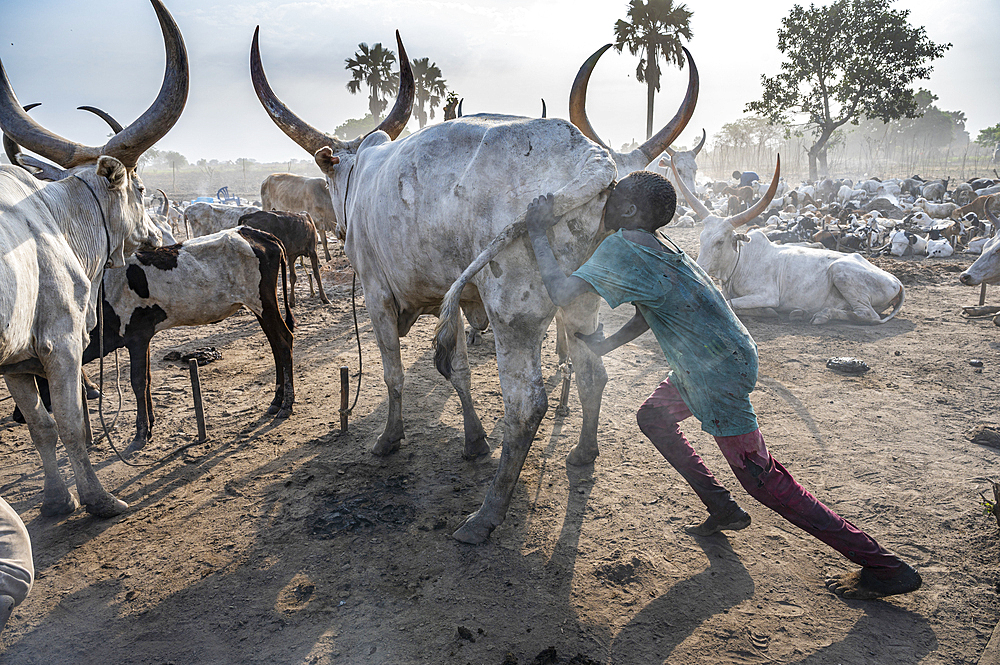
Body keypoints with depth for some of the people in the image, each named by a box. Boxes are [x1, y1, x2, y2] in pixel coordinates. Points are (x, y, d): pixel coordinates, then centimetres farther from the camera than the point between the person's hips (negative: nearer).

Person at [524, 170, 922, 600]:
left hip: (719, 370, -10)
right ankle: (724, 511, 31)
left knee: (760, 477, -1)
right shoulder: (649, 247, 11)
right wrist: (605, 345, 20)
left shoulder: (622, 247, -19)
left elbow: (562, 294, -27)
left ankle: (883, 567, 8)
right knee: (654, 418, 24)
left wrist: (539, 233, -16)